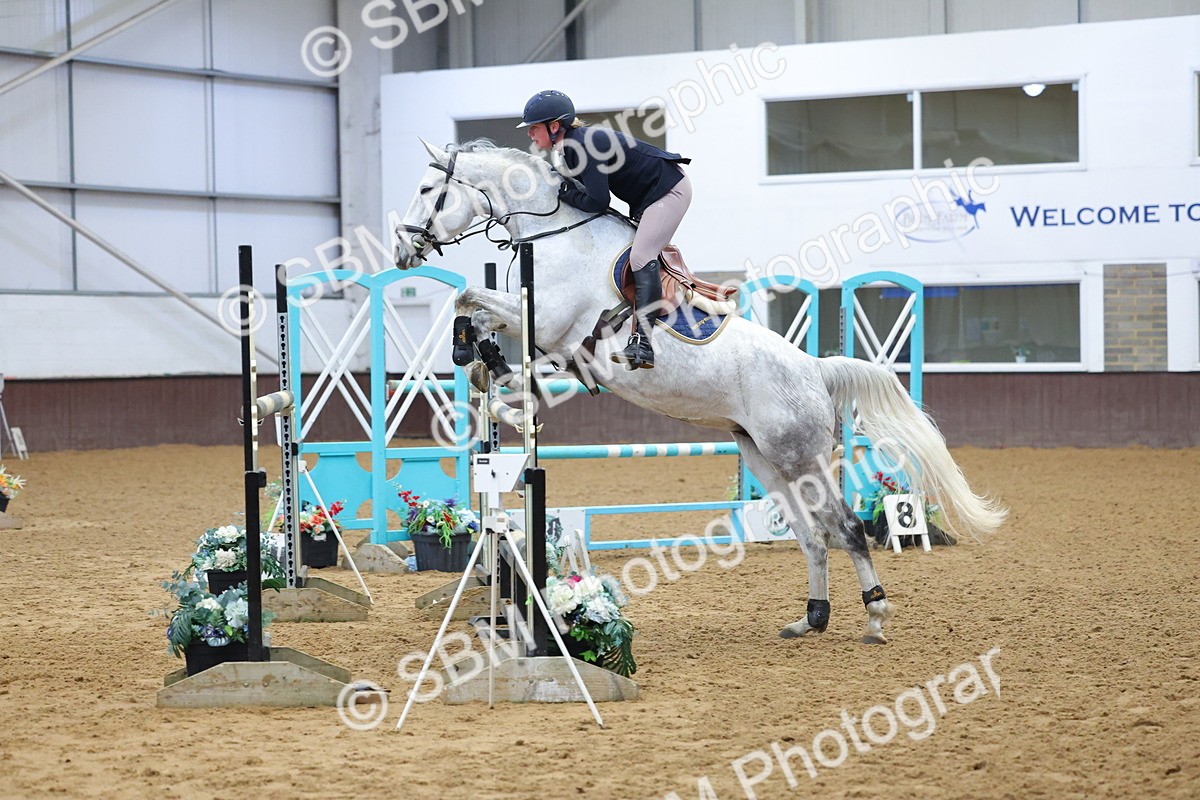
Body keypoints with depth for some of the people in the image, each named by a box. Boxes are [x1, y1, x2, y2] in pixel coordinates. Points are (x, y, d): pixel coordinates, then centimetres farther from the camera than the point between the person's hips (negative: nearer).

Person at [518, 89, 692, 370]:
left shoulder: (584, 145, -26)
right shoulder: (568, 148, 4)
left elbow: (597, 203, -26)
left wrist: (564, 191, -13)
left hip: (669, 190, -11)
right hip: (646, 198, 11)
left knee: (640, 257, -20)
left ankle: (643, 345, -28)